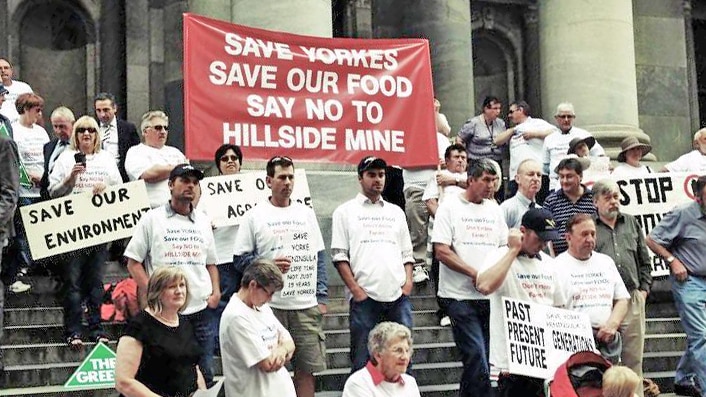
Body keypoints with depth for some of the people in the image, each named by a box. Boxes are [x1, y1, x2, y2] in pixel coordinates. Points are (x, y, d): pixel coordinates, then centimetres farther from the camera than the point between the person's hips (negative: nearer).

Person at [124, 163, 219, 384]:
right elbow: (133, 262, 0)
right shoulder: (152, 219, 2)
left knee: (204, 375, 7)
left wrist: (216, 291, 3)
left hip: (200, 311, 4)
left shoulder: (203, 221, 15)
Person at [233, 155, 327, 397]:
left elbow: (319, 258, 14)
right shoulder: (254, 216, 3)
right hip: (270, 305, -3)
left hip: (307, 305, 3)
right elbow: (240, 259, 1)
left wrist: (322, 297, 6)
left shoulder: (306, 214, 13)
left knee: (307, 368, 4)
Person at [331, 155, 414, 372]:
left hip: (398, 296, 4)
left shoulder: (396, 212, 20)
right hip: (364, 296, -4)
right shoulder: (345, 211, 7)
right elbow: (339, 256, 0)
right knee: (362, 360, -2)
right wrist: (355, 289, -9)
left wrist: (408, 281, 3)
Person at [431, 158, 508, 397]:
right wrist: (474, 273, -14)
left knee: (481, 358, 8)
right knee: (477, 357, -12)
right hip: (460, 296, -6)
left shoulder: (494, 209, 14)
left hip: (490, 296, 6)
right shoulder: (450, 206, -3)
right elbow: (442, 251, -10)